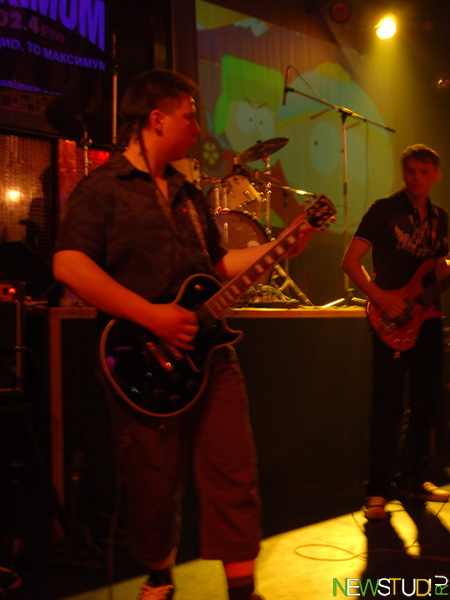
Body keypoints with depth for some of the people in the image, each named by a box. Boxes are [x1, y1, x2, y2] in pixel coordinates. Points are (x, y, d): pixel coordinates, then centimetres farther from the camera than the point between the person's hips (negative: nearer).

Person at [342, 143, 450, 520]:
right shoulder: (384, 210, -4)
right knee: (390, 404, -9)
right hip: (390, 320, -6)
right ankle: (379, 489, -2)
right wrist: (380, 298, -20)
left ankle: (413, 479, 23)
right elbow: (350, 262, -10)